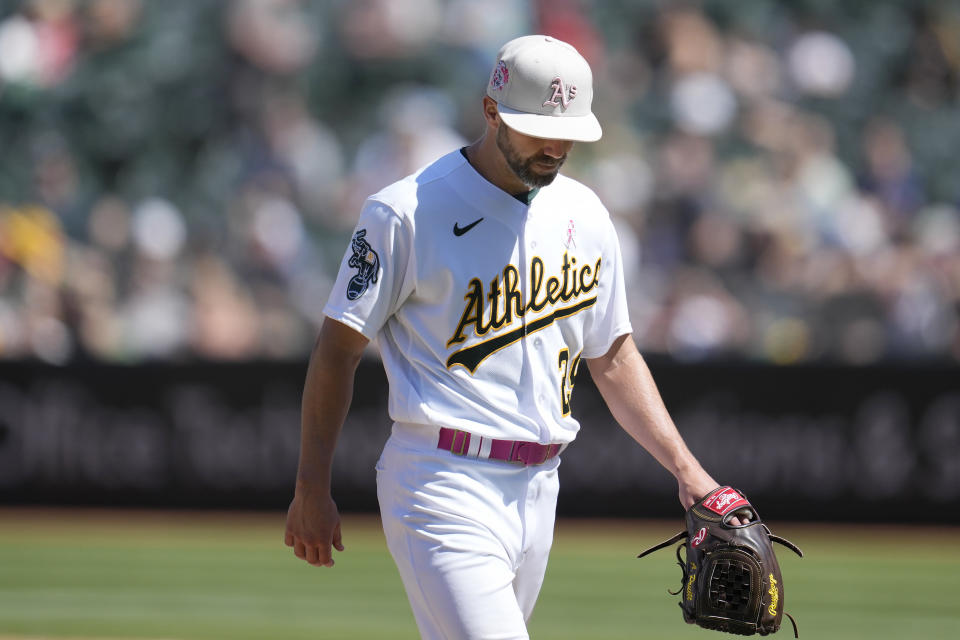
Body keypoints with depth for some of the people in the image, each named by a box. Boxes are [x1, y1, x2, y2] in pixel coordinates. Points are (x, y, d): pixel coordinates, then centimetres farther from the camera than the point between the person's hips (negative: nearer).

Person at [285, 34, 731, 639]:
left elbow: (613, 356, 19)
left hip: (538, 491, 7)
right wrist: (312, 490, -7)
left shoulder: (584, 215, 12)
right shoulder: (409, 211, -8)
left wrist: (685, 469, 9)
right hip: (444, 489, -7)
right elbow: (339, 346, -4)